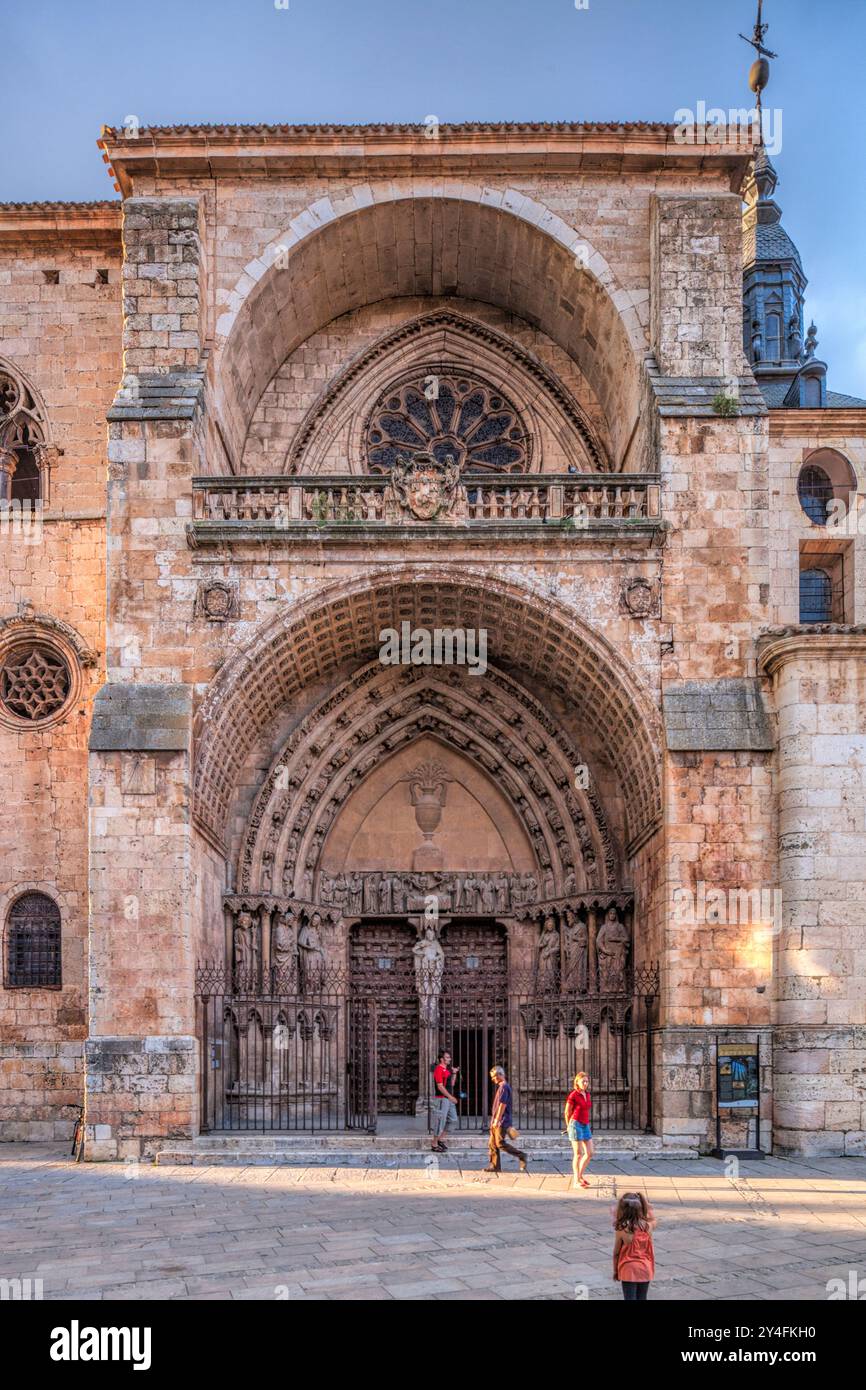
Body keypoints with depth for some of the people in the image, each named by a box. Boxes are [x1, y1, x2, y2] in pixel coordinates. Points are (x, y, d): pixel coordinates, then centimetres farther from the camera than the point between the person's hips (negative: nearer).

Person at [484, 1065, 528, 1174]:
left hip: (501, 1121, -10)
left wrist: (497, 1120, -21)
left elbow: (502, 1105, -20)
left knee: (500, 1143, -10)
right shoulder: (500, 1087, 17)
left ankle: (521, 1156, -2)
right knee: (492, 1144, 7)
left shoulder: (504, 1087, -14)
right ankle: (494, 1165, 9)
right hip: (496, 1122, 10)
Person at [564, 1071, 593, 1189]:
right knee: (578, 1154, -4)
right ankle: (576, 1181, 4)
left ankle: (580, 1176, 23)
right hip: (576, 1125, -7)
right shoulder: (573, 1095, -11)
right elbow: (567, 1113, -2)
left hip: (586, 1126, 7)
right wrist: (569, 1126, 11)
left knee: (589, 1153, 7)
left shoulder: (588, 1095, 10)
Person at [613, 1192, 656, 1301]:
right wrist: (644, 1200, 7)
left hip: (629, 1271, -3)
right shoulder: (648, 1226, -9)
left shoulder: (621, 1230, -17)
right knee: (641, 1299, 16)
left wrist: (615, 1271, 8)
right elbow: (653, 1219, 17)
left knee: (630, 1299, 3)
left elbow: (616, 1253, -7)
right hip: (645, 1269, 3)